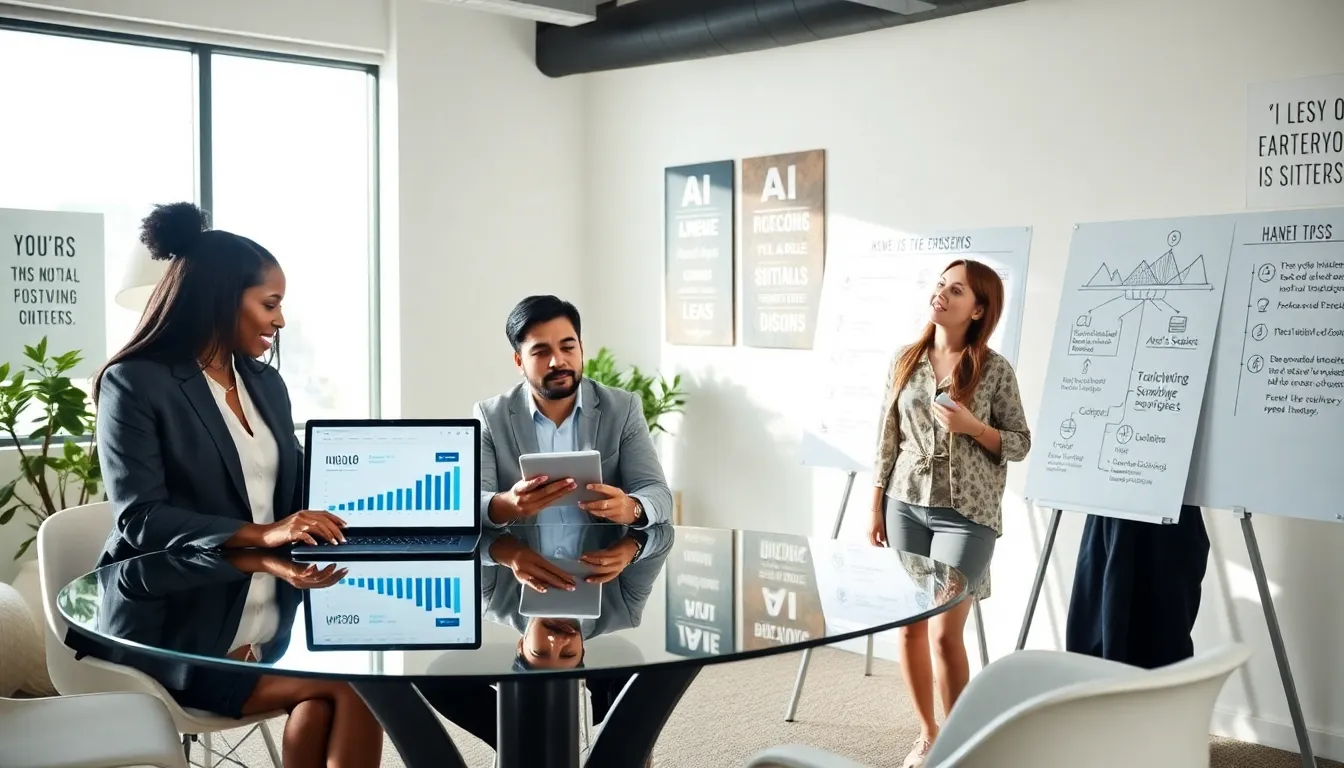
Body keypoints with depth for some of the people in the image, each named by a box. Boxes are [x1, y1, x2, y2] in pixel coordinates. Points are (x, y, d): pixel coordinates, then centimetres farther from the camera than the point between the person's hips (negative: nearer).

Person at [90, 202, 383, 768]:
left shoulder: (266, 383, 17)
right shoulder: (135, 382, -4)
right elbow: (140, 517, -14)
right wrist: (259, 535, -26)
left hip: (268, 608, 6)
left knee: (324, 705, -27)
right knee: (353, 685, -24)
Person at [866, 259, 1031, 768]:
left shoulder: (994, 369, -4)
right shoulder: (905, 361, 5)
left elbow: (1020, 444, 0)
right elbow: (887, 439, 8)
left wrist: (973, 426, -17)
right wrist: (876, 507, 6)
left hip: (966, 514, -4)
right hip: (906, 506, 4)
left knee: (944, 631, -7)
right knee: (908, 626, 8)